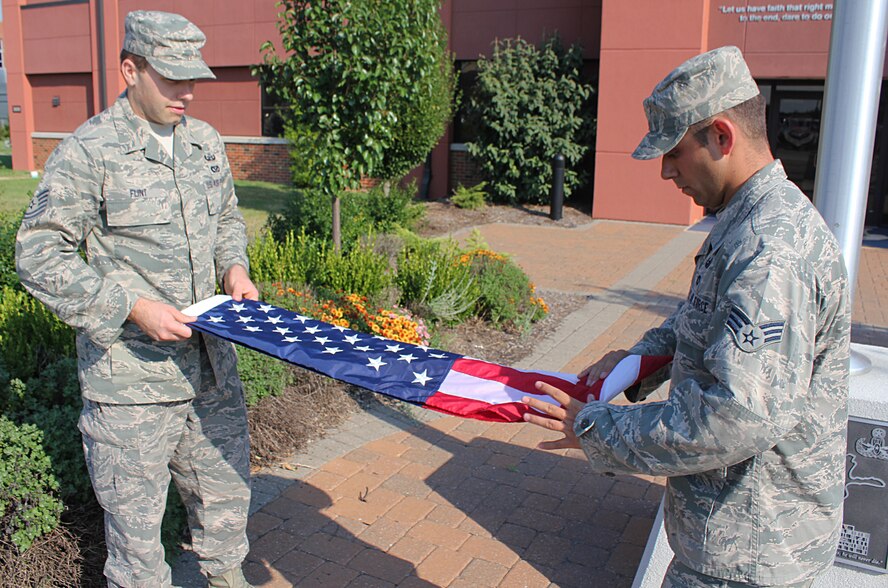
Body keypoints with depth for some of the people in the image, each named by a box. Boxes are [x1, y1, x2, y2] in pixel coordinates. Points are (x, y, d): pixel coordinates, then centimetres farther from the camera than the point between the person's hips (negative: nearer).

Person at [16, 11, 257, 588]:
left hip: (211, 361, 6)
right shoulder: (89, 151, -11)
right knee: (135, 506, 8)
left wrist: (234, 267, 2)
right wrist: (133, 307, -19)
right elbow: (39, 256, -10)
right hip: (130, 374, -5)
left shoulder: (206, 141, 8)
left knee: (226, 484, 20)